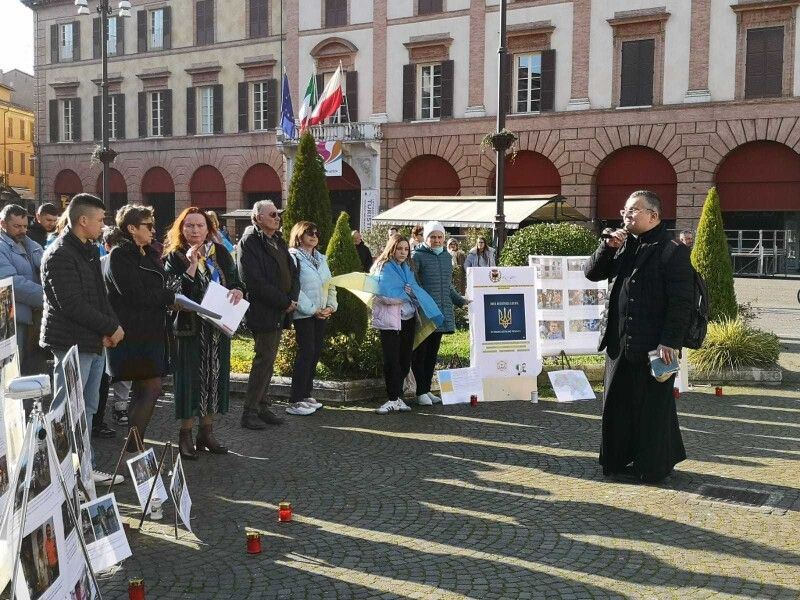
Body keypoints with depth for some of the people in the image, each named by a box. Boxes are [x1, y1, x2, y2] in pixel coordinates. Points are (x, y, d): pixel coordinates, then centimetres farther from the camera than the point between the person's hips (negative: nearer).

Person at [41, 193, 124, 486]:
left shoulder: (89, 251, 16)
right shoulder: (60, 255, -15)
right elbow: (72, 304, -21)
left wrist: (110, 326, -1)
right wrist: (111, 327, -14)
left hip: (94, 343, 9)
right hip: (72, 343, -9)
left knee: (87, 409, 14)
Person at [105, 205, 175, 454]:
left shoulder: (150, 255, 17)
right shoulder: (120, 256, -10)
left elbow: (159, 288, 18)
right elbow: (136, 295, -17)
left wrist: (169, 296, -2)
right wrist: (172, 297, -11)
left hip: (151, 332, 9)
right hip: (133, 333, -9)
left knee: (141, 390, 11)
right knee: (152, 387, -12)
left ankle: (134, 444, 17)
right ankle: (133, 446, -5)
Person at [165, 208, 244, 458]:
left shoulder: (220, 253, 8)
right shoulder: (175, 256, -4)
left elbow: (236, 282, 10)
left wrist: (237, 291, -12)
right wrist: (191, 266, -21)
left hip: (219, 325, 4)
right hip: (190, 327, -4)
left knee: (215, 375, 8)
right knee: (190, 377, -1)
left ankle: (207, 432, 20)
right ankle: (185, 435, 10)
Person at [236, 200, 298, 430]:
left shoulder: (278, 241, 16)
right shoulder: (249, 242, -11)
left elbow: (293, 272, 16)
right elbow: (255, 282, -19)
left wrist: (292, 299, -2)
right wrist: (285, 302, -15)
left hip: (280, 312, 8)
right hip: (262, 313, -8)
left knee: (268, 361, 12)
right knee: (264, 361, -7)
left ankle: (263, 407, 19)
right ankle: (250, 412, 1)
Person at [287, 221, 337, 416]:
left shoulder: (321, 259, 16)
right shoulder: (294, 257, -8)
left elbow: (330, 284, 19)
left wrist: (331, 306, 2)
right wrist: (312, 310, -16)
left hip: (321, 313, 8)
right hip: (304, 314, -7)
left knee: (316, 352, 8)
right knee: (306, 353, -11)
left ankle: (306, 395, 18)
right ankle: (295, 402, -8)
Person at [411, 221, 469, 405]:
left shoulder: (446, 257, 16)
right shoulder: (417, 256, -5)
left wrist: (461, 300, 21)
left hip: (442, 312, 6)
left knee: (433, 353, 12)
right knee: (420, 353, -1)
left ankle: (427, 389, 20)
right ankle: (421, 392, 6)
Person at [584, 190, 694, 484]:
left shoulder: (672, 249, -10)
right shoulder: (624, 245, 12)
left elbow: (680, 301, -15)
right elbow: (591, 273, 11)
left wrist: (669, 342, -19)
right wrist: (608, 247, -4)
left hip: (652, 345, -7)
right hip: (619, 341, 8)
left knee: (650, 406, 4)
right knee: (618, 402, 14)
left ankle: (649, 467, 17)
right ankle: (621, 460, 28)